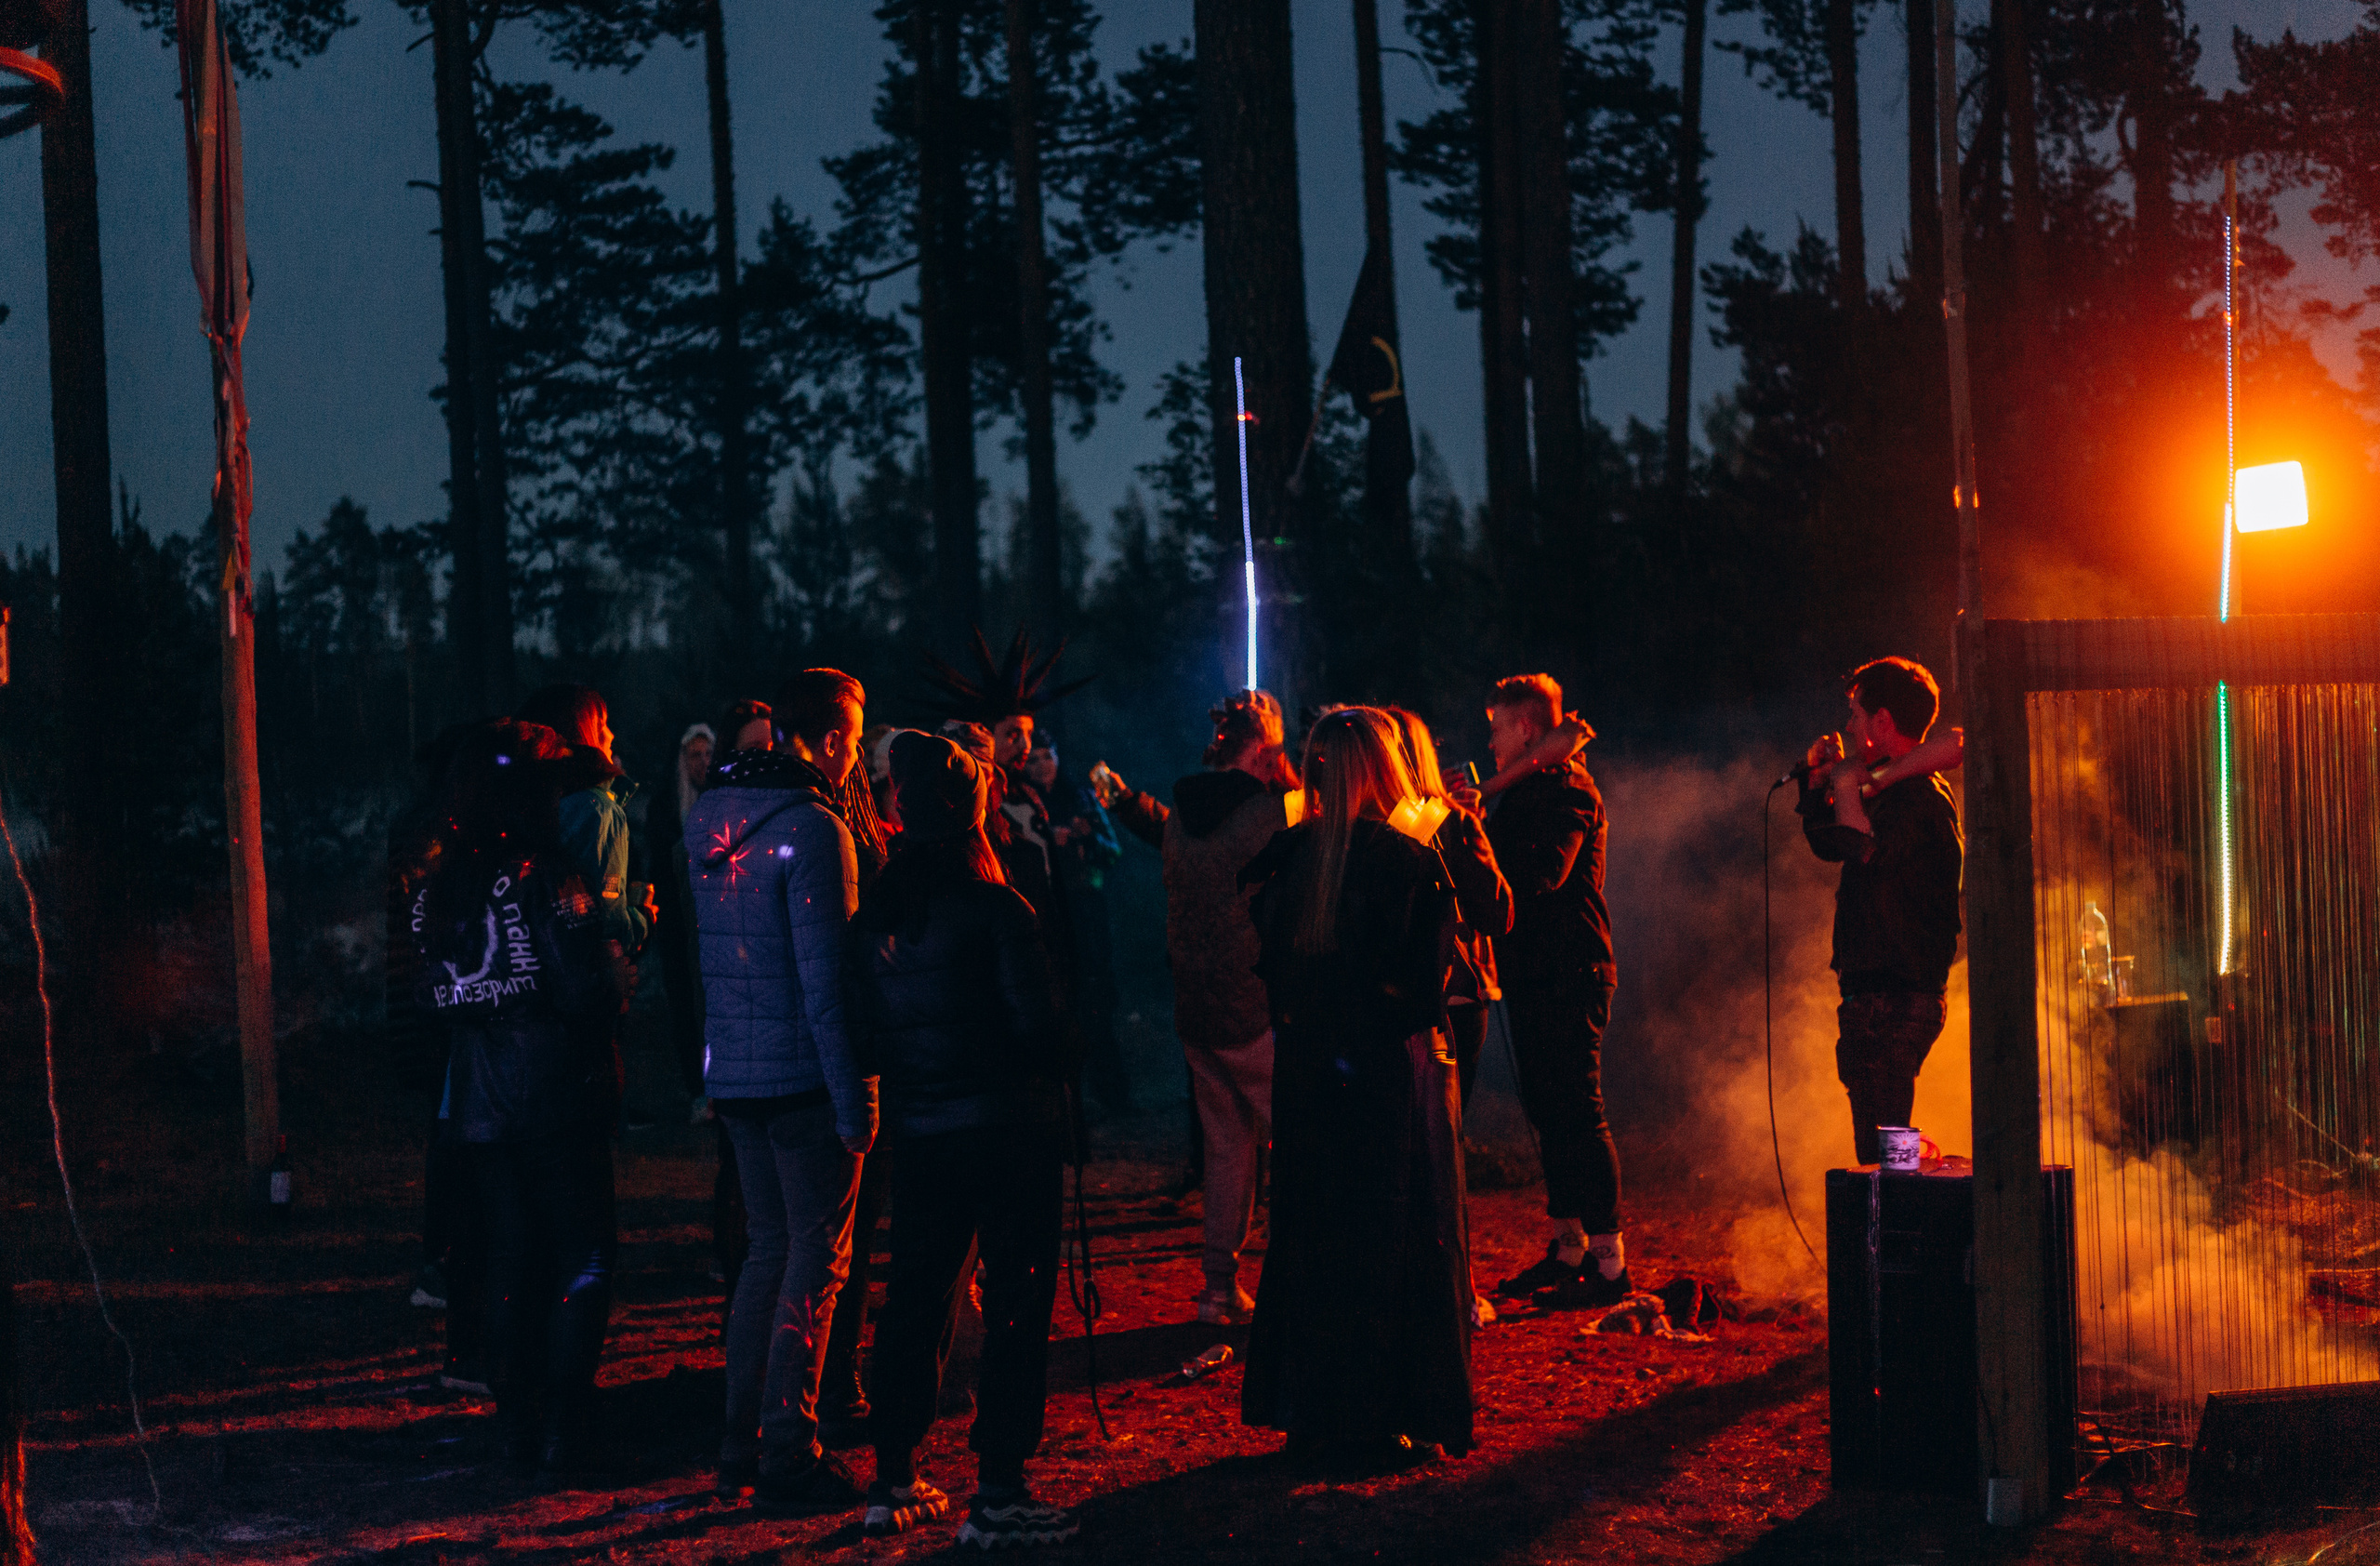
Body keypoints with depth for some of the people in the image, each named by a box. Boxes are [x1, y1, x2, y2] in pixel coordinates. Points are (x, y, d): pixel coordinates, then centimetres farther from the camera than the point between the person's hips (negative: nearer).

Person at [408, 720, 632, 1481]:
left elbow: (432, 996, 12)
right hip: (557, 1095, -6)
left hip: (477, 1098, 6)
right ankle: (563, 1427, -2)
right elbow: (594, 992, -18)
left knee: (509, 1260, 14)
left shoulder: (438, 881, 4)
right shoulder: (544, 875, -16)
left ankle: (517, 1420, 17)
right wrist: (618, 947, 1)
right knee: (583, 1260, 2)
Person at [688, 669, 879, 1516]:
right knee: (816, 1258, 0)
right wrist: (854, 1096, -17)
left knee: (770, 1247, 17)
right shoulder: (813, 826, -16)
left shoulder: (710, 814, 9)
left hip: (733, 1070, 8)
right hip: (803, 1075, -8)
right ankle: (788, 1458, 1)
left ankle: (740, 1446, 20)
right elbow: (827, 975, -19)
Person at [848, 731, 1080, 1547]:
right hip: (1008, 1130, -5)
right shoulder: (994, 908, -14)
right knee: (1016, 1304, 1)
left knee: (915, 1301, 15)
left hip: (920, 1134, 6)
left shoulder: (875, 911, 1)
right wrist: (1060, 1074, 5)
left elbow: (866, 1024, 6)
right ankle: (998, 1493, -1)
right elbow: (1034, 1021, -13)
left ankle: (893, 1481, 20)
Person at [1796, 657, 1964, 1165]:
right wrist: (1819, 781, 16)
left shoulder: (1920, 799, -14)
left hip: (1896, 1002, -11)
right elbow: (1827, 844, 30)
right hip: (1878, 997, 11)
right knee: (1879, 1146, 16)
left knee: (1882, 1148, -13)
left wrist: (1846, 786, -14)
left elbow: (1866, 852, -29)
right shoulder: (1892, 793, 18)